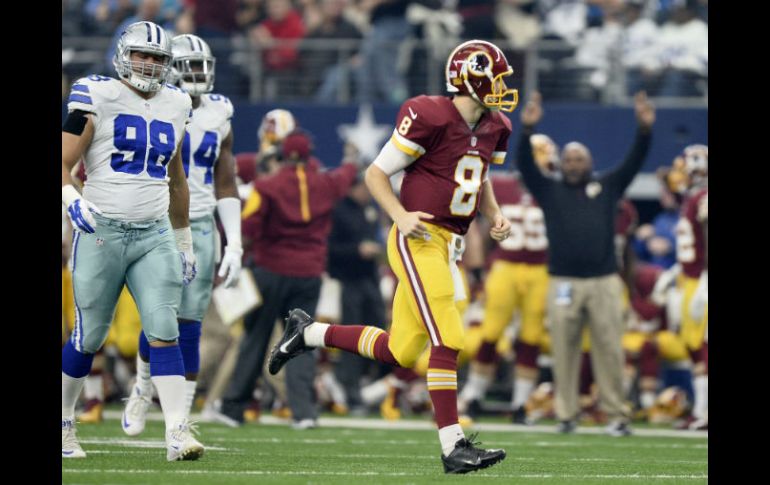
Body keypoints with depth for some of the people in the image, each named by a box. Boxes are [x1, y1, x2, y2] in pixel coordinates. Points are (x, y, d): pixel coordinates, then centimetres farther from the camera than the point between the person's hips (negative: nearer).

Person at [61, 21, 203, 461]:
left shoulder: (175, 106, 11)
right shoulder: (97, 98, -5)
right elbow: (64, 164, -7)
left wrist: (184, 242, 25)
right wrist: (72, 199, -27)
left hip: (154, 236, 3)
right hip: (101, 231, -3)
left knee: (164, 332, -9)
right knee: (89, 337, 6)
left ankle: (178, 433, -15)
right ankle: (64, 421, 26)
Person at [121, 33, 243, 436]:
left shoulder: (217, 119, 7)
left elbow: (226, 187, 12)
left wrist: (234, 244, 6)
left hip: (200, 229, 3)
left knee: (188, 328, -1)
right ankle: (142, 390, 20)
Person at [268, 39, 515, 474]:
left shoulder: (494, 129, 9)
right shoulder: (430, 118, -15)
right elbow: (376, 173, -7)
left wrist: (495, 214, 8)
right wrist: (400, 215, -21)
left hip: (449, 247, 9)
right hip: (418, 241, -9)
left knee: (400, 352, 12)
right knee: (447, 340, -16)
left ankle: (308, 333, 31)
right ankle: (453, 446, -13)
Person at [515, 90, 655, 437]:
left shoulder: (607, 187, 14)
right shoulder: (549, 191, 13)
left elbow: (634, 162, 4)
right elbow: (526, 165, 0)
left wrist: (645, 130, -12)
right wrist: (527, 131, -15)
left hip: (604, 281, 0)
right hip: (563, 283, 0)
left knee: (609, 350, -2)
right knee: (564, 351, 0)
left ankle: (616, 415, 2)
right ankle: (566, 414, 5)